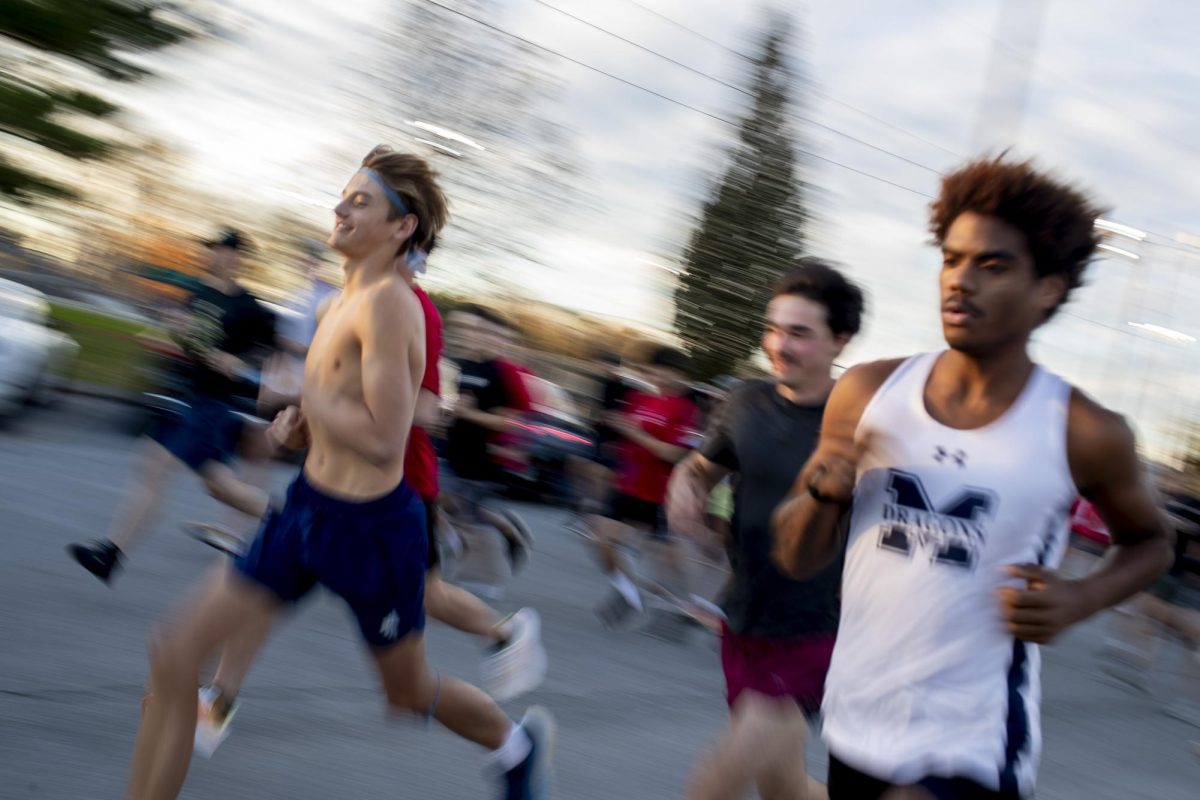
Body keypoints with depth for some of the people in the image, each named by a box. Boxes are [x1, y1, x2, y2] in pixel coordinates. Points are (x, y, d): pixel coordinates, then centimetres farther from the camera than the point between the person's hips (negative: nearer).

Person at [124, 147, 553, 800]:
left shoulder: (388, 303, -20)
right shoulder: (341, 306, 9)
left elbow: (382, 440, -28)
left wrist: (302, 393, -17)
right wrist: (302, 426, 6)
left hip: (371, 525, -8)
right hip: (307, 507, 8)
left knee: (409, 690, 15)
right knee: (174, 656, -1)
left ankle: (520, 741, 45)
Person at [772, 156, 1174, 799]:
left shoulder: (1083, 435, -9)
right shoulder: (868, 394, -2)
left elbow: (1149, 540, 11)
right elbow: (796, 559, 6)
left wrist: (1080, 600, -9)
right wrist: (825, 493, -15)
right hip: (854, 730, 4)